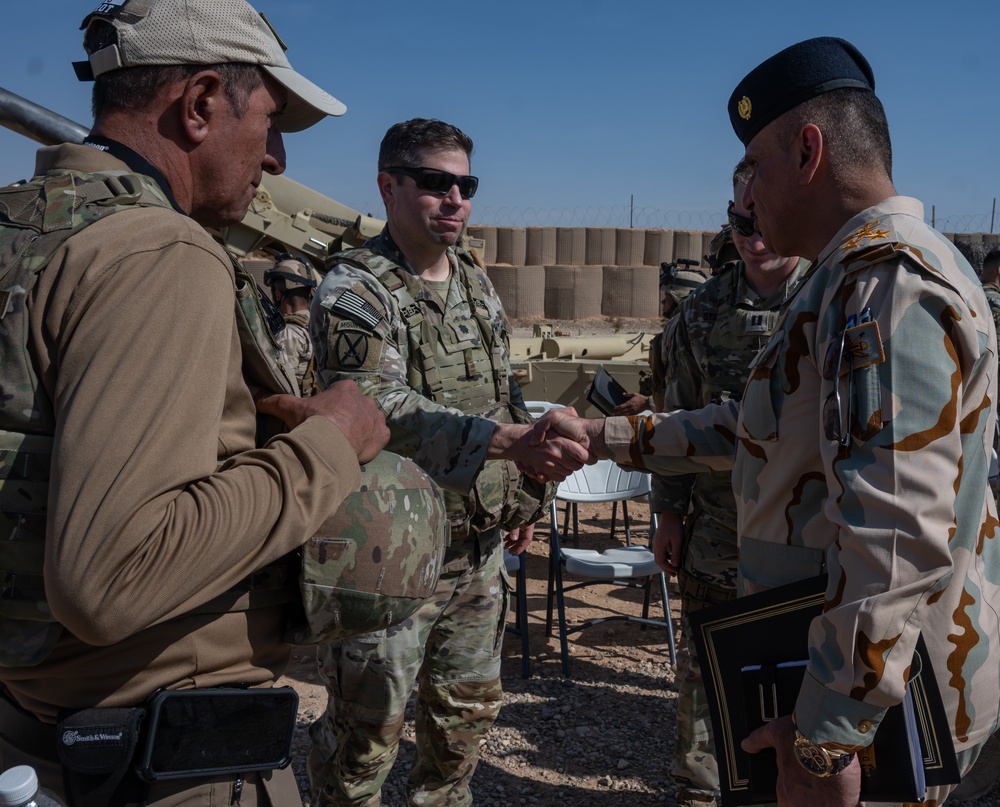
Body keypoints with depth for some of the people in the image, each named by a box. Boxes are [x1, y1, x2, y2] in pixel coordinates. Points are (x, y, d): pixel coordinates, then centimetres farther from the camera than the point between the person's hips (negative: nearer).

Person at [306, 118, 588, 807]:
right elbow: (381, 409, -30)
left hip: (480, 544, 7)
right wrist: (506, 440, -41)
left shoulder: (477, 283, 11)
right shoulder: (354, 291, -14)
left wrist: (523, 493, 15)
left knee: (468, 711, 20)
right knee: (367, 727, 6)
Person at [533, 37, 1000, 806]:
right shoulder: (859, 278, 11)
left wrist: (828, 739, -26)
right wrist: (605, 437, 14)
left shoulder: (887, 285, -23)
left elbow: (899, 540, -30)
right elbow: (762, 429, 17)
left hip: (874, 702, -9)